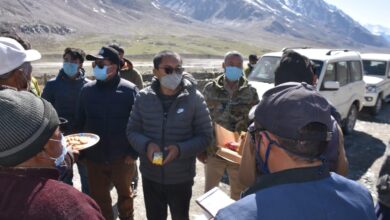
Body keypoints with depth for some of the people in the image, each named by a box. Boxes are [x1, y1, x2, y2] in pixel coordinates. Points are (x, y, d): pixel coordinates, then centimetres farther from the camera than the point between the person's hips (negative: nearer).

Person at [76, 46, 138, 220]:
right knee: (99, 198, 17)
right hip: (94, 159, 3)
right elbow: (80, 122, 6)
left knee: (124, 194, 20)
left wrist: (133, 152, -12)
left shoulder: (129, 90, -11)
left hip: (122, 158, -2)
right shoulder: (87, 90, -1)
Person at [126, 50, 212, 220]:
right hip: (150, 177, 2)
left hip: (181, 178, -1)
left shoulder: (194, 98, -12)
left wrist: (180, 149, -25)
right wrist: (146, 145, -20)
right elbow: (132, 131, 1)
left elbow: (205, 135, -9)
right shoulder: (143, 97, -5)